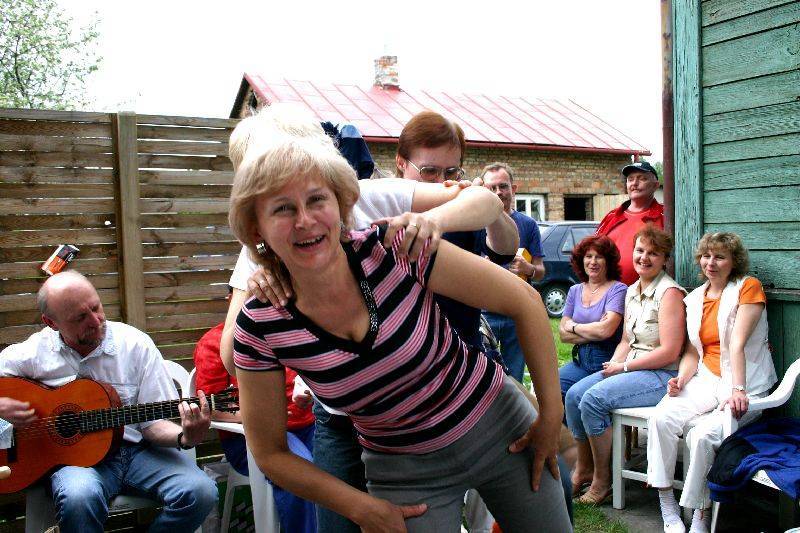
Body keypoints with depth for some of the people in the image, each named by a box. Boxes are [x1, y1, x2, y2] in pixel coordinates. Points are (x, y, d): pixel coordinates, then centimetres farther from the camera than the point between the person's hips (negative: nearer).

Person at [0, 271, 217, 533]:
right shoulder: (32, 353, -4)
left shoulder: (136, 344, -5)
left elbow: (152, 423, -3)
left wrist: (184, 438, -23)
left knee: (200, 492, -23)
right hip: (72, 454, -1)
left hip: (138, 449, 1)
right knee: (79, 497, -37)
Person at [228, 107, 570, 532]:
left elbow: (524, 301, -14)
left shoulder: (395, 251, -24)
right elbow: (270, 453, -5)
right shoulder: (259, 327, -18)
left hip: (502, 429, 0)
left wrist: (551, 415, -9)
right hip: (404, 472, 1)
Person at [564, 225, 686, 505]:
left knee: (593, 399, -23)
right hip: (630, 369, 8)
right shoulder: (632, 292, 14)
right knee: (573, 395, -7)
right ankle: (584, 469, 8)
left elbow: (669, 352, -19)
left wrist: (624, 367, -13)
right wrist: (613, 364, -2)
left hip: (661, 375, -8)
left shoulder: (669, 292, -13)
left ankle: (602, 480, -7)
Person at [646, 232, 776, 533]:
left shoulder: (748, 287, -3)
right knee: (661, 418, -22)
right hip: (707, 380, 5)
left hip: (746, 385, -5)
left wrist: (737, 390, -25)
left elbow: (738, 344, -16)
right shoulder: (695, 298, 15)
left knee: (703, 433, -29)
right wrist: (681, 380, -6)